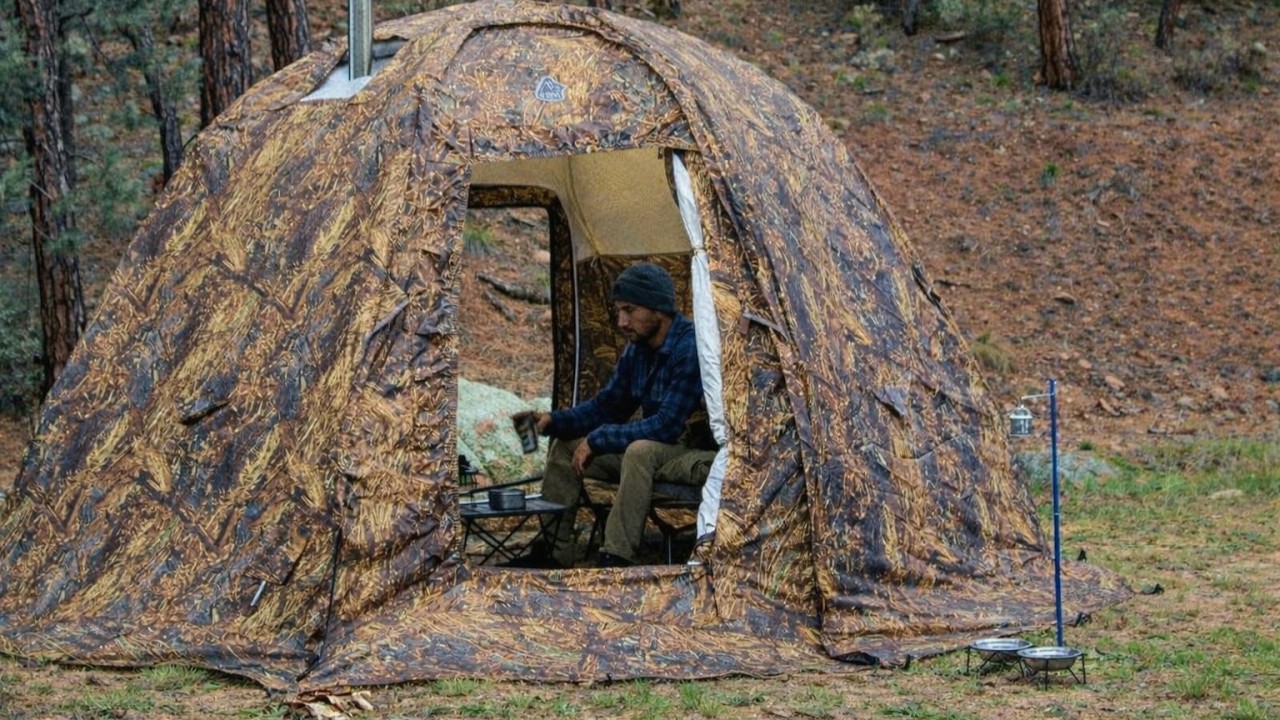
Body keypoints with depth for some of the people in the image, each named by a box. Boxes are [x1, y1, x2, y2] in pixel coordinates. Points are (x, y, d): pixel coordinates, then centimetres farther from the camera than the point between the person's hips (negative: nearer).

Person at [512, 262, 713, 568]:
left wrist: (598, 439, -22)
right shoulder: (637, 348, 4)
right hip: (651, 447, 9)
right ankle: (554, 551, 4)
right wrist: (553, 421, -4)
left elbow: (668, 425, -28)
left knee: (641, 451, -38)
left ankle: (617, 558, -35)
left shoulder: (691, 349, -23)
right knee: (564, 445, 5)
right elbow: (606, 405, 13)